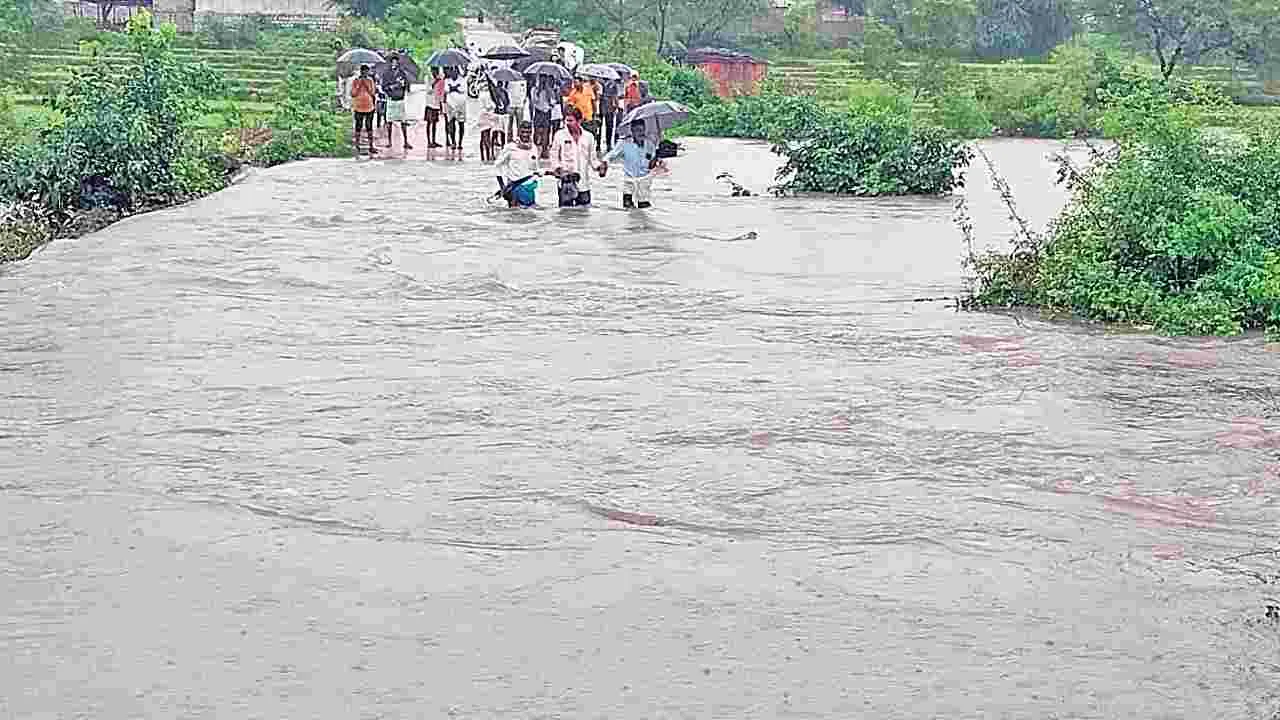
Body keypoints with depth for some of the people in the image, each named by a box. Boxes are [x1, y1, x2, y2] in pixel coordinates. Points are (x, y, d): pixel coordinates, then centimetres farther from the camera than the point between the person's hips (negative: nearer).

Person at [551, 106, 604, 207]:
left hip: (584, 182, 3)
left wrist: (599, 166, -5)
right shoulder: (560, 135, 1)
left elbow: (592, 159, 14)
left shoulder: (589, 137, 8)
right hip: (566, 181, -3)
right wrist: (557, 168, -16)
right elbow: (554, 156, 2)